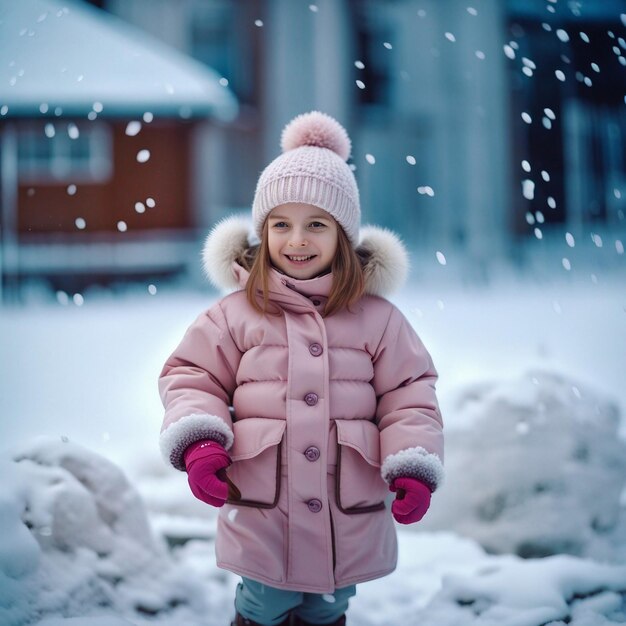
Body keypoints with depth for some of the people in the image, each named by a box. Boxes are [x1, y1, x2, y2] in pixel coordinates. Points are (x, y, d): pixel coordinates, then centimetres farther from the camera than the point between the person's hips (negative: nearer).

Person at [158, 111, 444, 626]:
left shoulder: (376, 317, 2)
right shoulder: (237, 314, 0)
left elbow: (409, 394, 3)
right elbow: (192, 377, 3)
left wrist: (414, 467, -9)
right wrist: (198, 443, -14)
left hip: (350, 516, 1)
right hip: (261, 510, -1)